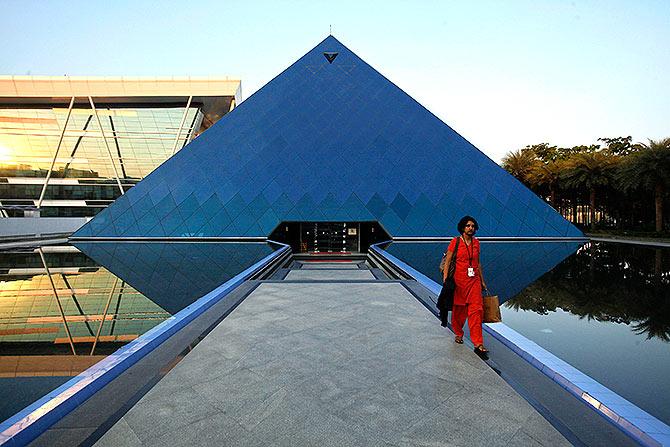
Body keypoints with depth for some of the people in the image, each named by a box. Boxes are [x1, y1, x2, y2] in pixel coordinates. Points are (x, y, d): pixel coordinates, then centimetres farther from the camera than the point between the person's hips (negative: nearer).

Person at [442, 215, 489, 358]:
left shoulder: (476, 242, 8)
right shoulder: (455, 242, -4)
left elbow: (478, 263, 17)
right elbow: (447, 261, -3)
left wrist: (482, 281, 18)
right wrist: (445, 279, -10)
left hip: (474, 280, 3)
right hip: (459, 279, -3)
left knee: (476, 309, -6)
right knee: (459, 308, 10)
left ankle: (478, 344, -5)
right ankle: (458, 334, 35)